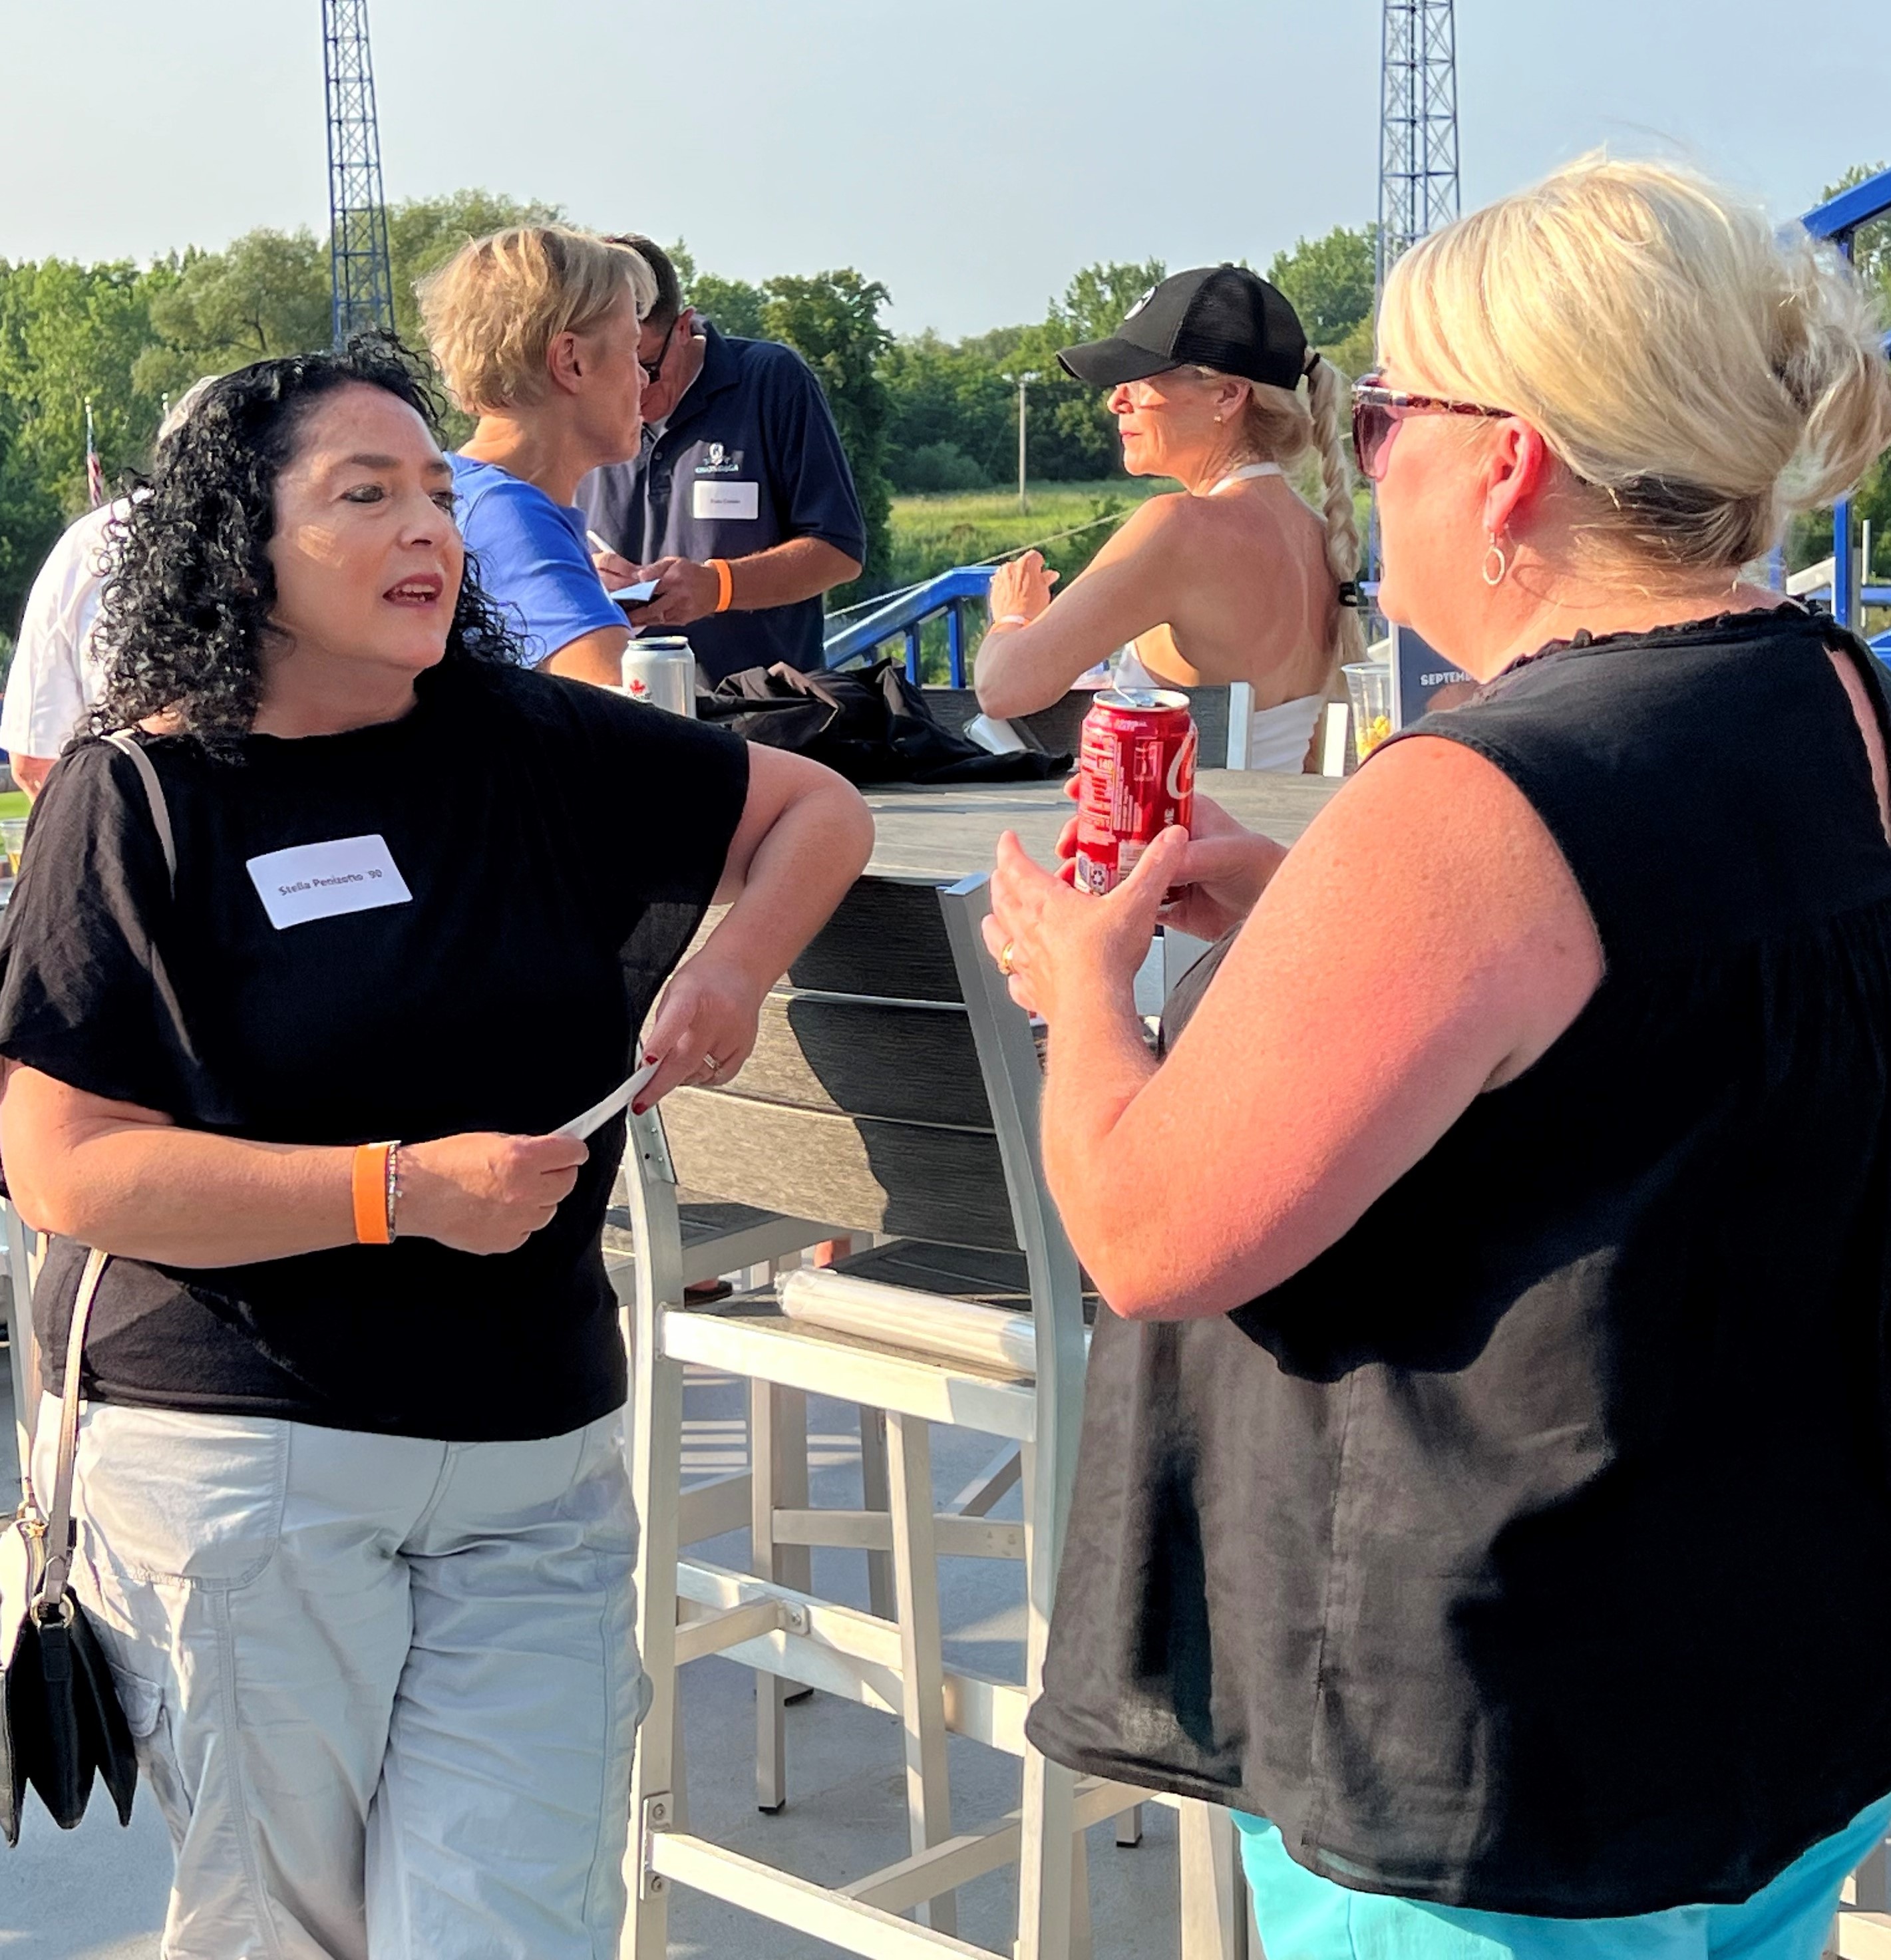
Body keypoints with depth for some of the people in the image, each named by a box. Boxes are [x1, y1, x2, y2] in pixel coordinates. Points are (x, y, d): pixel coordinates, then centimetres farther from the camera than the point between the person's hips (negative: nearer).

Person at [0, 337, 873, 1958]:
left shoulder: (526, 743, 4)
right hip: (240, 1451, -3)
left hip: (537, 1464, 3)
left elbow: (819, 810, 15)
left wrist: (735, 968, -5)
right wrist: (402, 1188, -18)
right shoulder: (139, 800, -6)